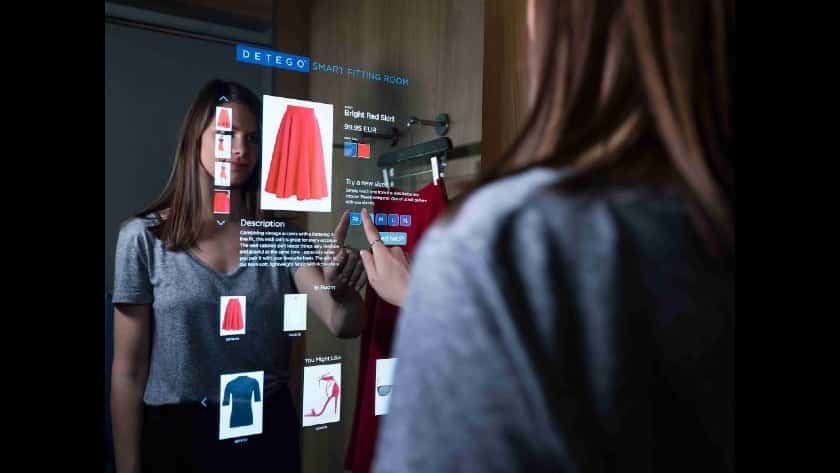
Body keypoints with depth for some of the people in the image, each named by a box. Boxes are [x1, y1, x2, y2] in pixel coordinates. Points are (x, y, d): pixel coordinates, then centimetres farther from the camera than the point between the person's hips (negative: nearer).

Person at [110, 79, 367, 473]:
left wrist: (343, 292, -35)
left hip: (270, 431, 2)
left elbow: (344, 324, -14)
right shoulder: (144, 237, -8)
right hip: (176, 436, -2)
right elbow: (129, 371, -6)